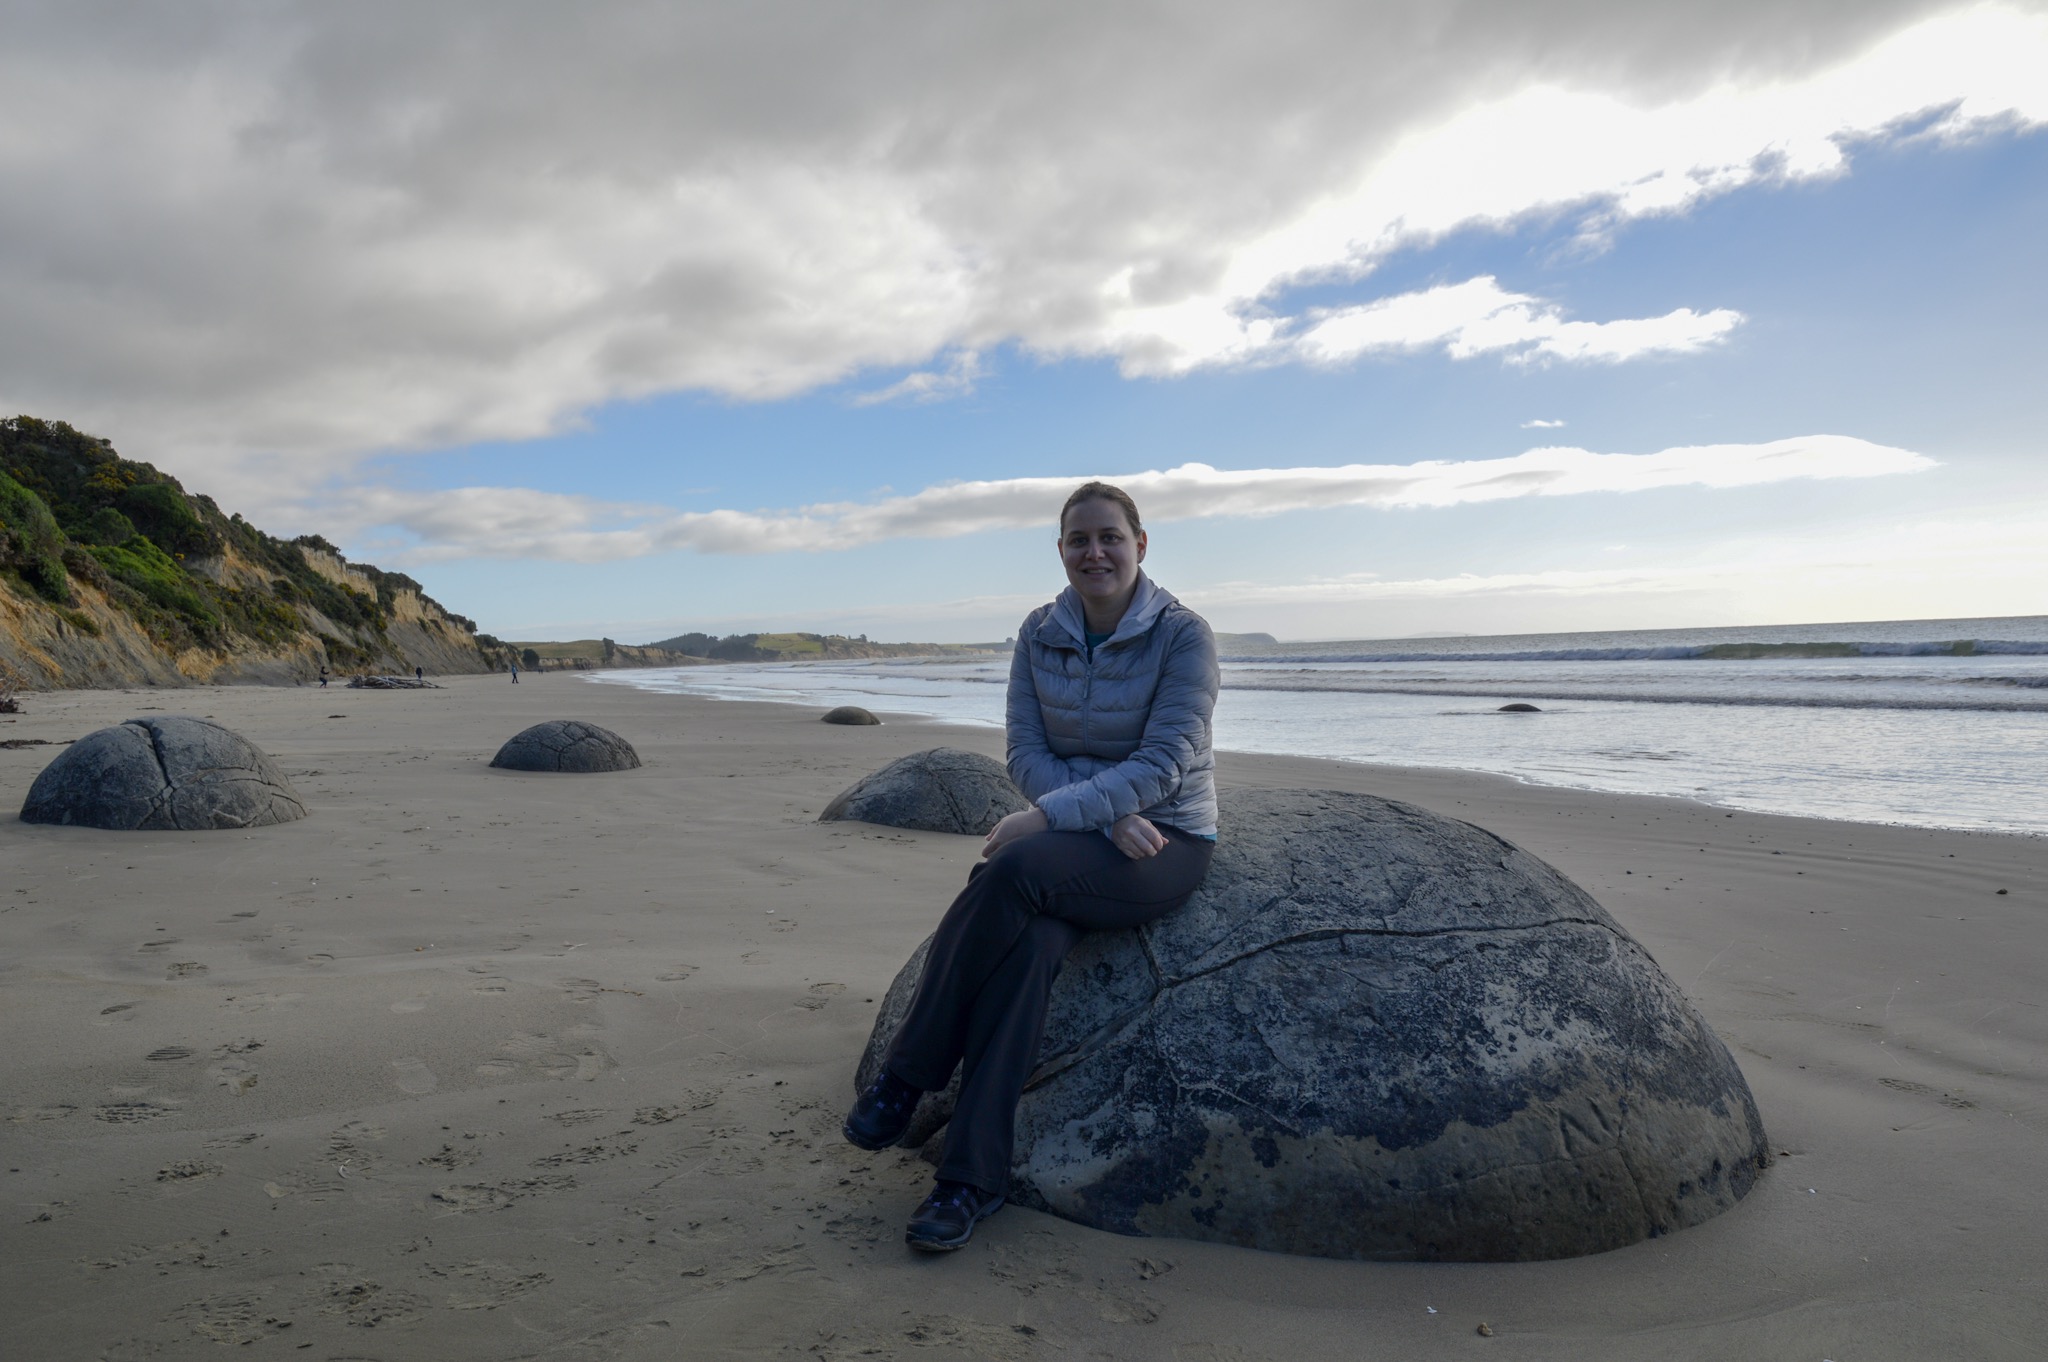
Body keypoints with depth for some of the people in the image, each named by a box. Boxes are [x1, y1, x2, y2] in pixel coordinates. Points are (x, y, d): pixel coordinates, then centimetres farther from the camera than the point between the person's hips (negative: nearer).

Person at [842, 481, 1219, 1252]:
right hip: (1074, 838, 4)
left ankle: (907, 1077, -17)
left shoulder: (1183, 635, -10)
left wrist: (1050, 815, -27)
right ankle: (973, 1179, -22)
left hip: (1170, 841, -4)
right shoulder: (1038, 635, 4)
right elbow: (1025, 752, -2)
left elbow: (1164, 763, -19)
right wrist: (1110, 815, -19)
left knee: (1014, 871, -33)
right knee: (1027, 942, -31)